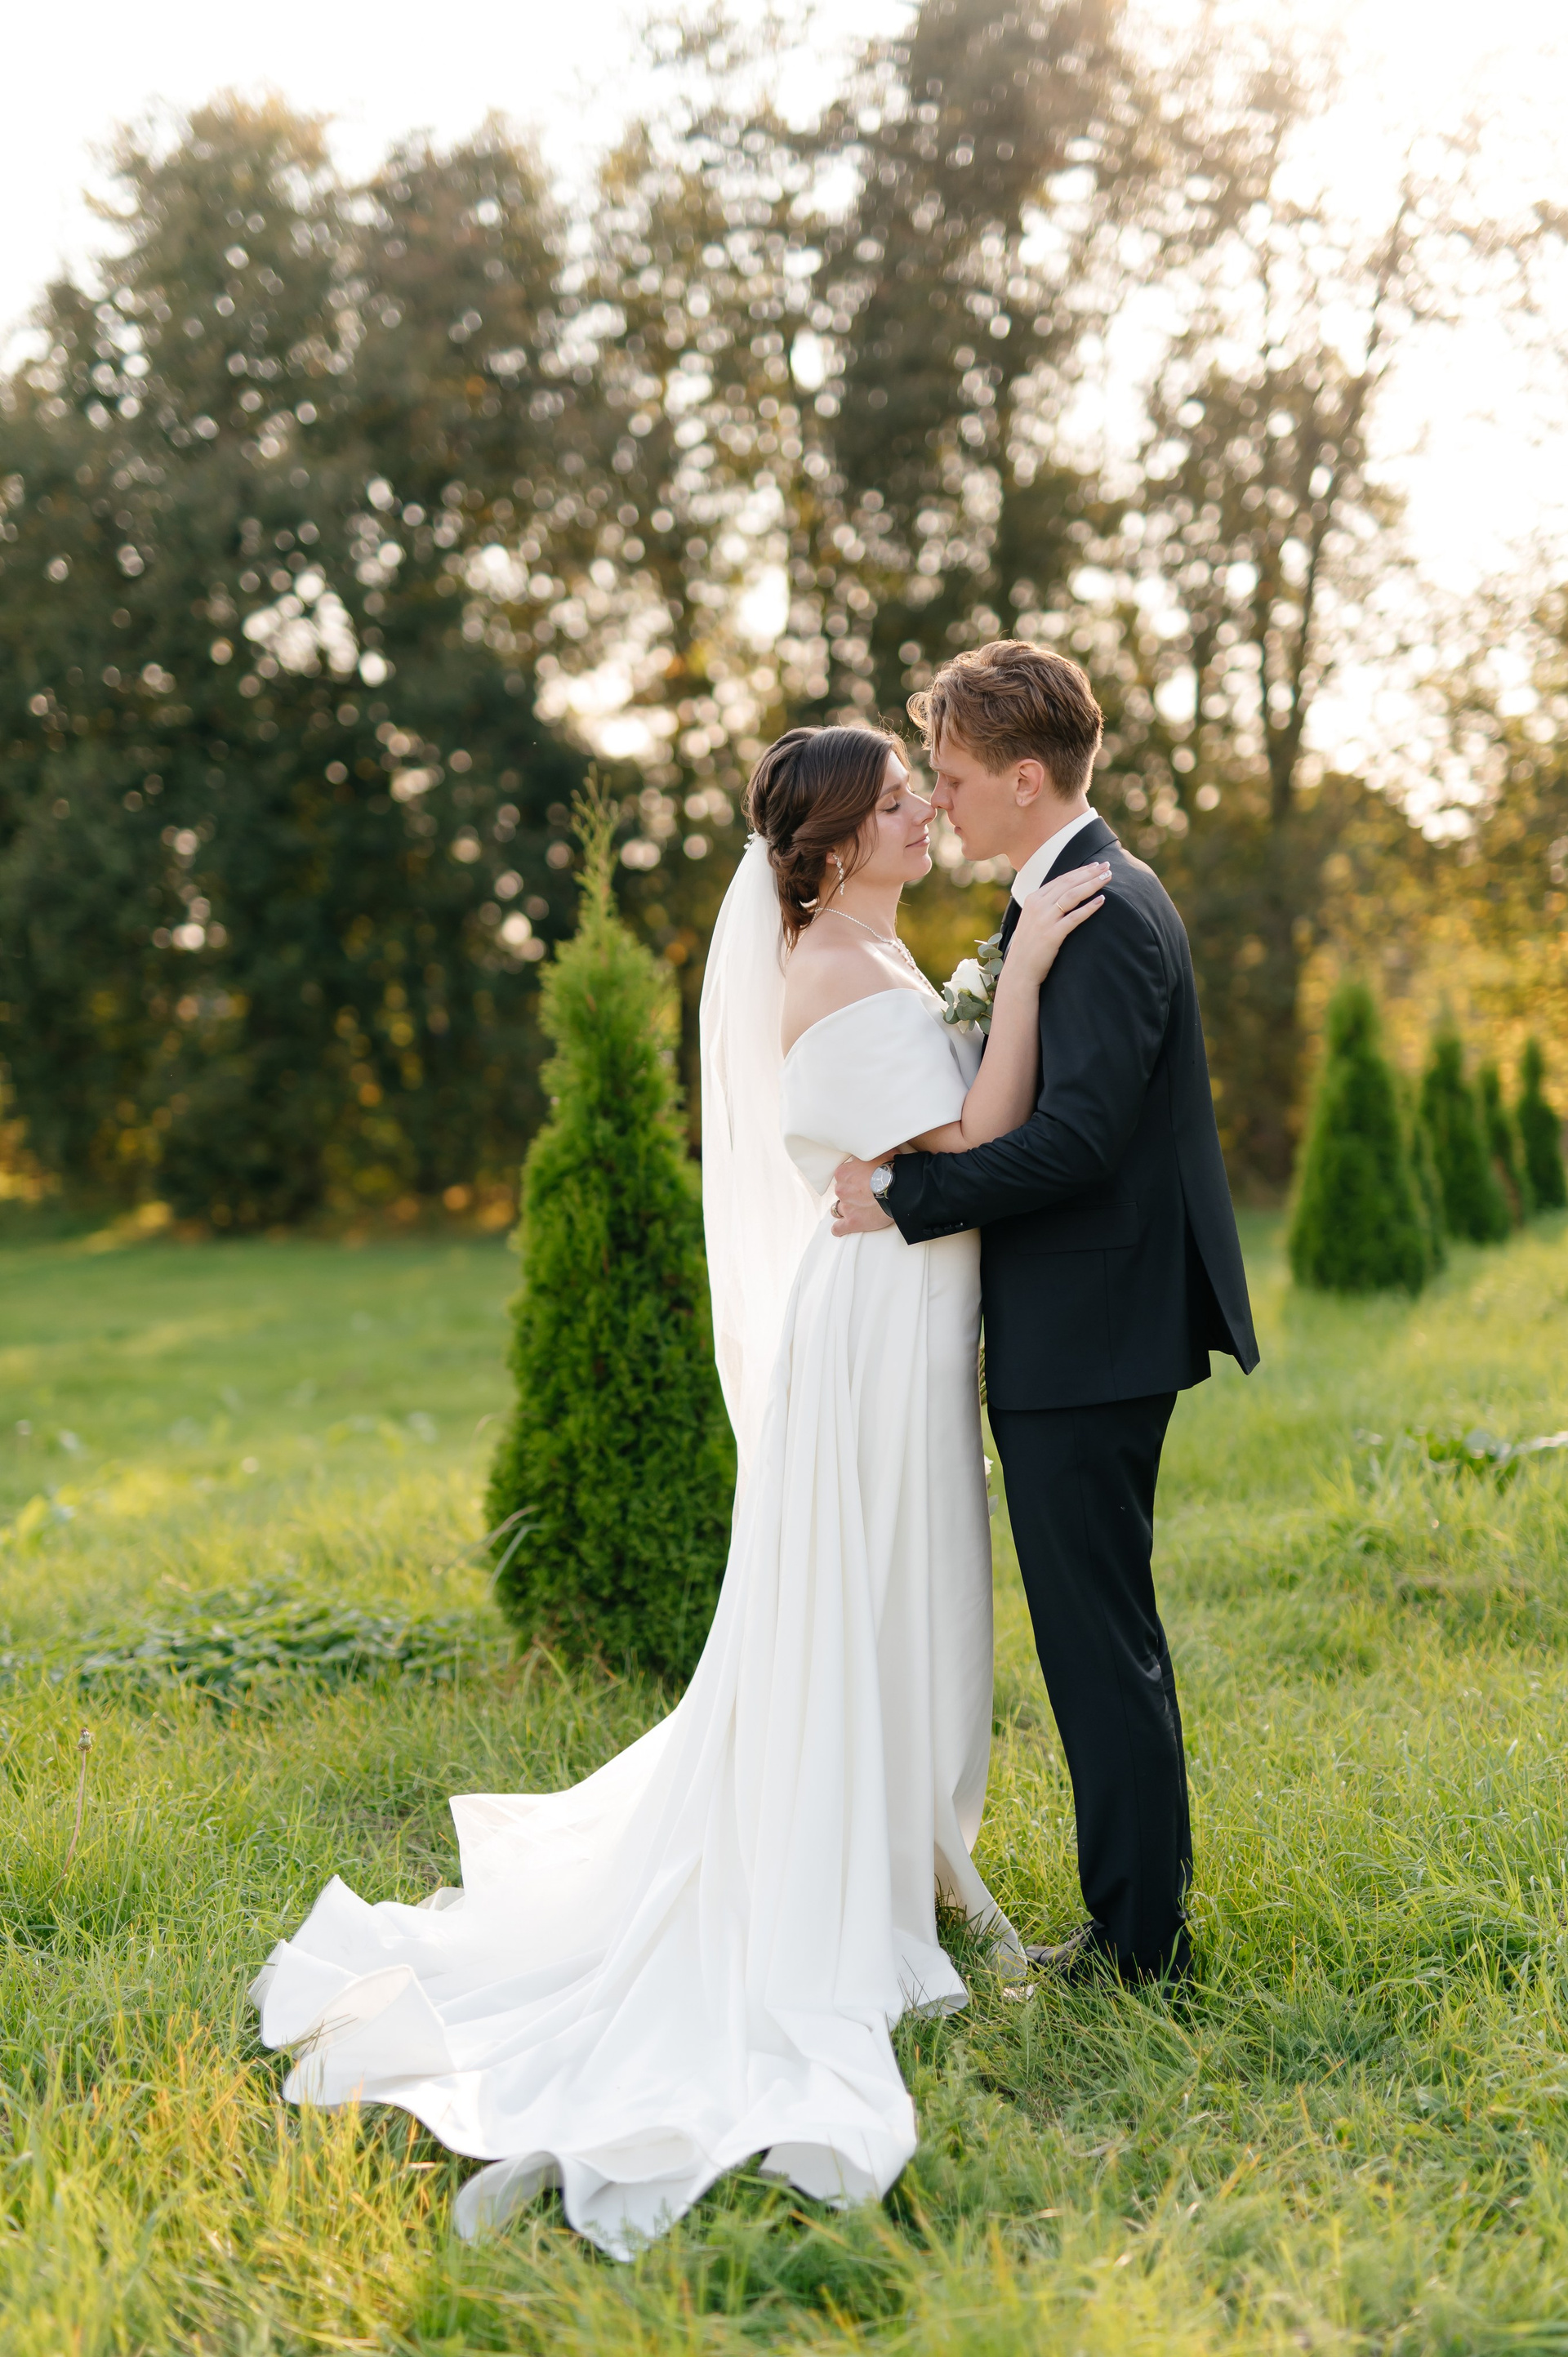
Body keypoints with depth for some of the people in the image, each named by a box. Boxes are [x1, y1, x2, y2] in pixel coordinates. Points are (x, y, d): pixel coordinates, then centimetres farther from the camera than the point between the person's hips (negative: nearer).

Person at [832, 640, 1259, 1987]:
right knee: (1103, 1635, 17)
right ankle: (1146, 1906, 29)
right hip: (1075, 1337, 11)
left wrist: (905, 1199, -19)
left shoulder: (1107, 912, -18)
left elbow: (1076, 1134, -26)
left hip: (1089, 1345, -11)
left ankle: (1140, 1940, 9)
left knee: (1100, 1638, -2)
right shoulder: (1056, 904, 15)